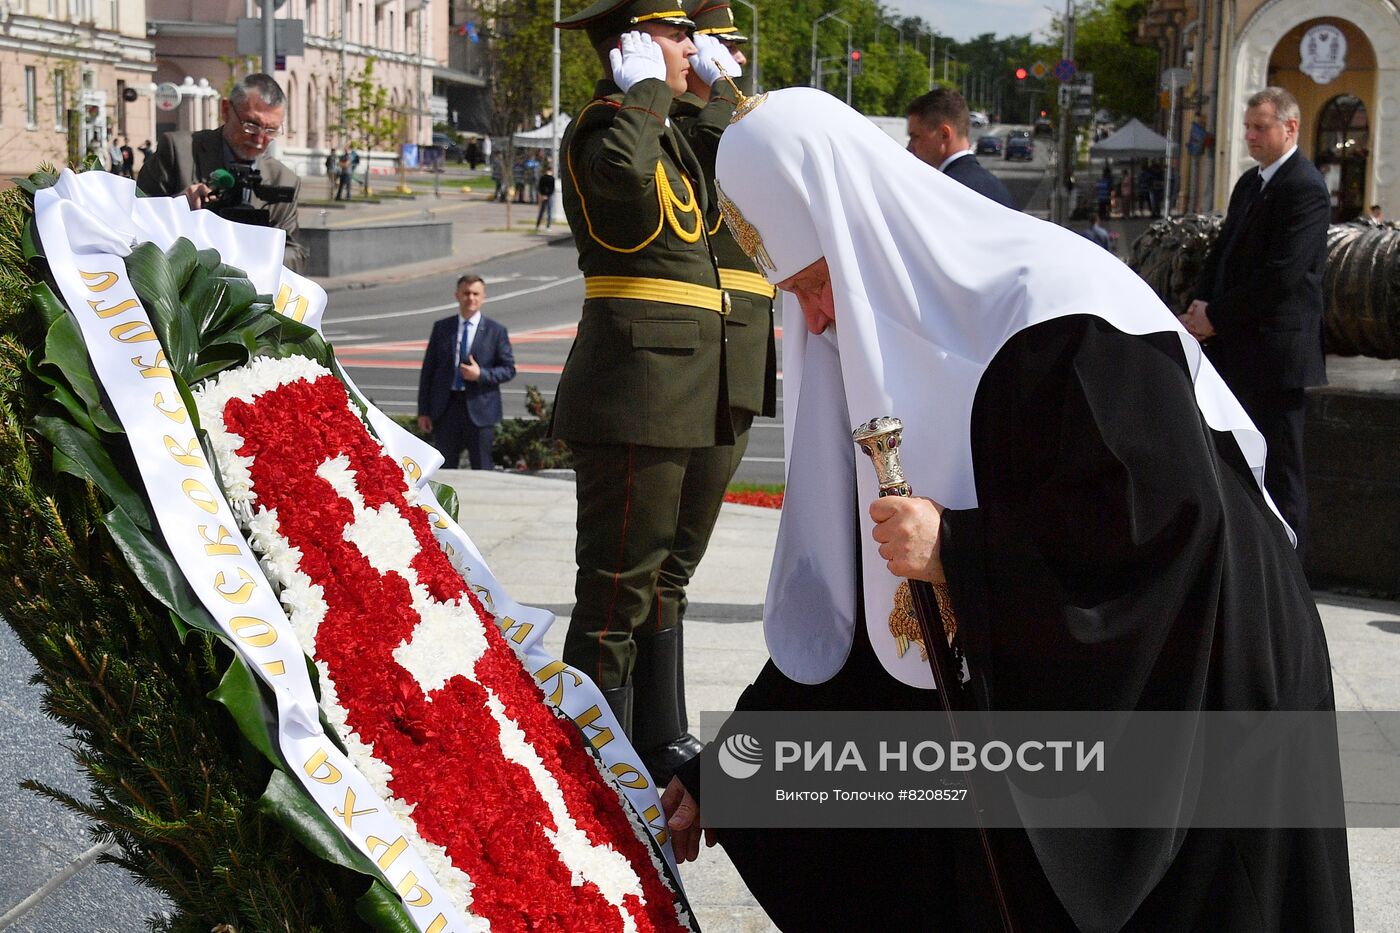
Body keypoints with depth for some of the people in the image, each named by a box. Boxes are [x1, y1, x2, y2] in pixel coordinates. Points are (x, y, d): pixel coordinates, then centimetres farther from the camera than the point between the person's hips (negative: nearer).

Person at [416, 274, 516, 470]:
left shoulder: (496, 331, 1)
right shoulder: (441, 328, 7)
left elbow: (509, 369, 3)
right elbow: (428, 370, 8)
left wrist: (481, 374, -16)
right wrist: (424, 411, 2)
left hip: (479, 409, -2)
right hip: (446, 408, 2)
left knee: (482, 469, 1)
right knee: (444, 468, 6)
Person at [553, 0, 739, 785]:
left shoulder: (669, 130, 20)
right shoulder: (603, 123, -9)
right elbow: (623, 170, -34)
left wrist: (724, 90, 25)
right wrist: (646, 87, -17)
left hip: (690, 387, 10)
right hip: (639, 383, -10)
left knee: (666, 572, 18)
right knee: (620, 585, -6)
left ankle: (661, 743, 30)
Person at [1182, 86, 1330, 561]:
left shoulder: (1305, 189, -13)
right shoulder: (1250, 182, 16)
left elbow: (1280, 275, -19)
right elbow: (1224, 249, 18)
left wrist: (1217, 317, -15)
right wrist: (1202, 303, 1)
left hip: (1276, 350, -9)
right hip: (1237, 349, 9)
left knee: (1278, 464, -2)